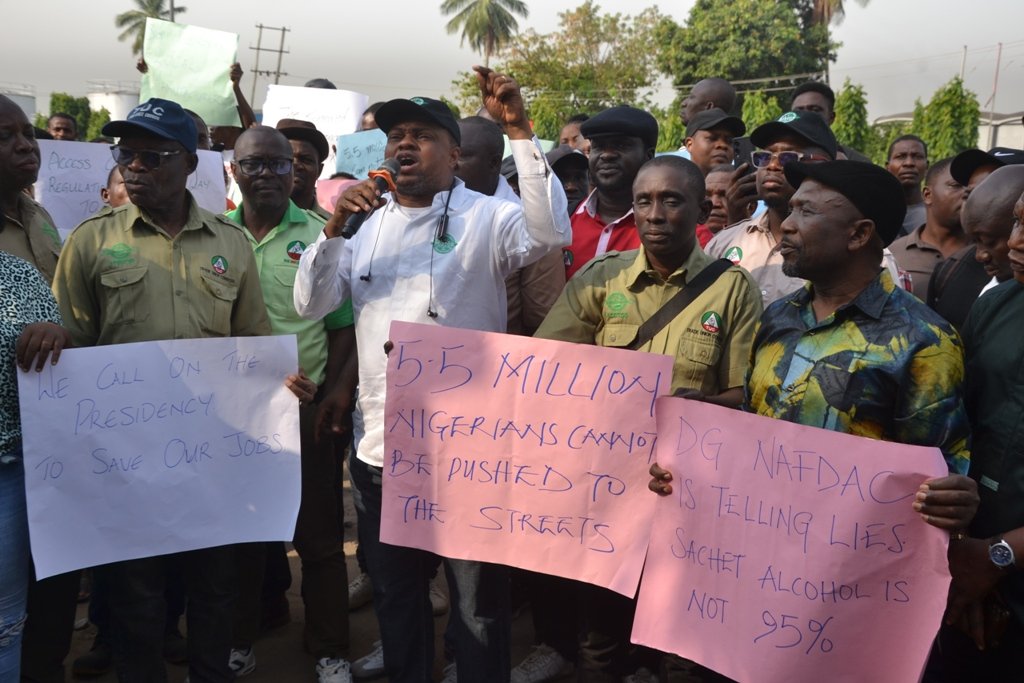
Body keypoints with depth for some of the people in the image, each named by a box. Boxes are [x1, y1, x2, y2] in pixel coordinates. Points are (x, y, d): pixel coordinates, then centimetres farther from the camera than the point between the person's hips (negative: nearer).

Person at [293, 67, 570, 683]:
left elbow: (552, 233, -23)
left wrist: (520, 131, -25)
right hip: (380, 444, 5)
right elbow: (312, 305, 6)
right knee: (395, 593, 21)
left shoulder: (486, 217, -4)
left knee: (479, 601, 8)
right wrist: (334, 228, -9)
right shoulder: (369, 222, 12)